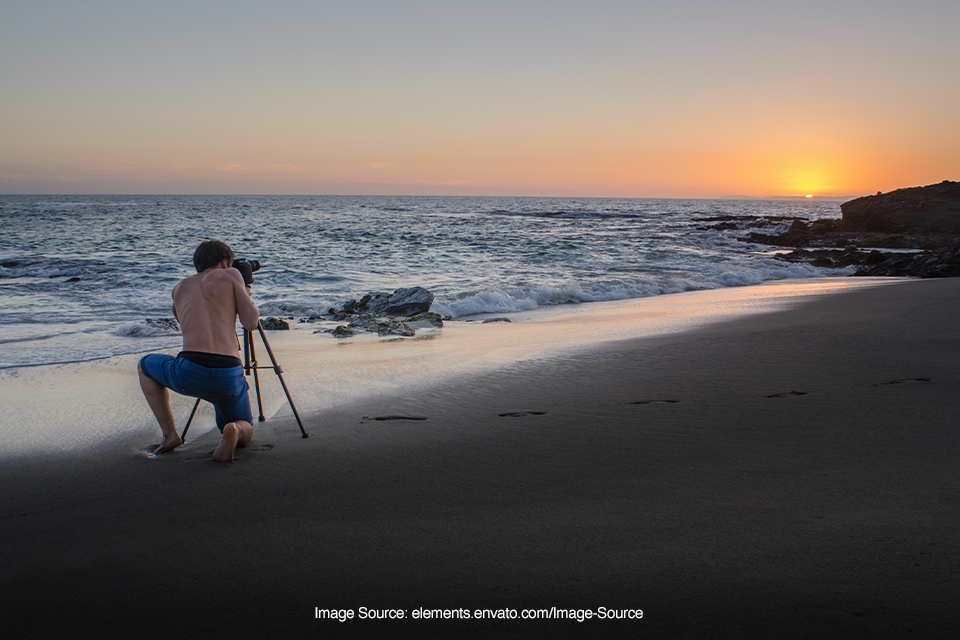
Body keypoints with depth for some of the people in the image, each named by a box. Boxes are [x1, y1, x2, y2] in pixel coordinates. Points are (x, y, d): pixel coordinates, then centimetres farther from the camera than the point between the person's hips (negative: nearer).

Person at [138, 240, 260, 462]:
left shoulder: (179, 288, 22)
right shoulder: (230, 275, 10)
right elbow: (251, 322, 5)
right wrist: (244, 294, 25)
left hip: (189, 374, 1)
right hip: (229, 376, -1)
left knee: (145, 365, 34)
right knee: (245, 432, 26)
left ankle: (169, 433, 18)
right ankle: (234, 431, -14)